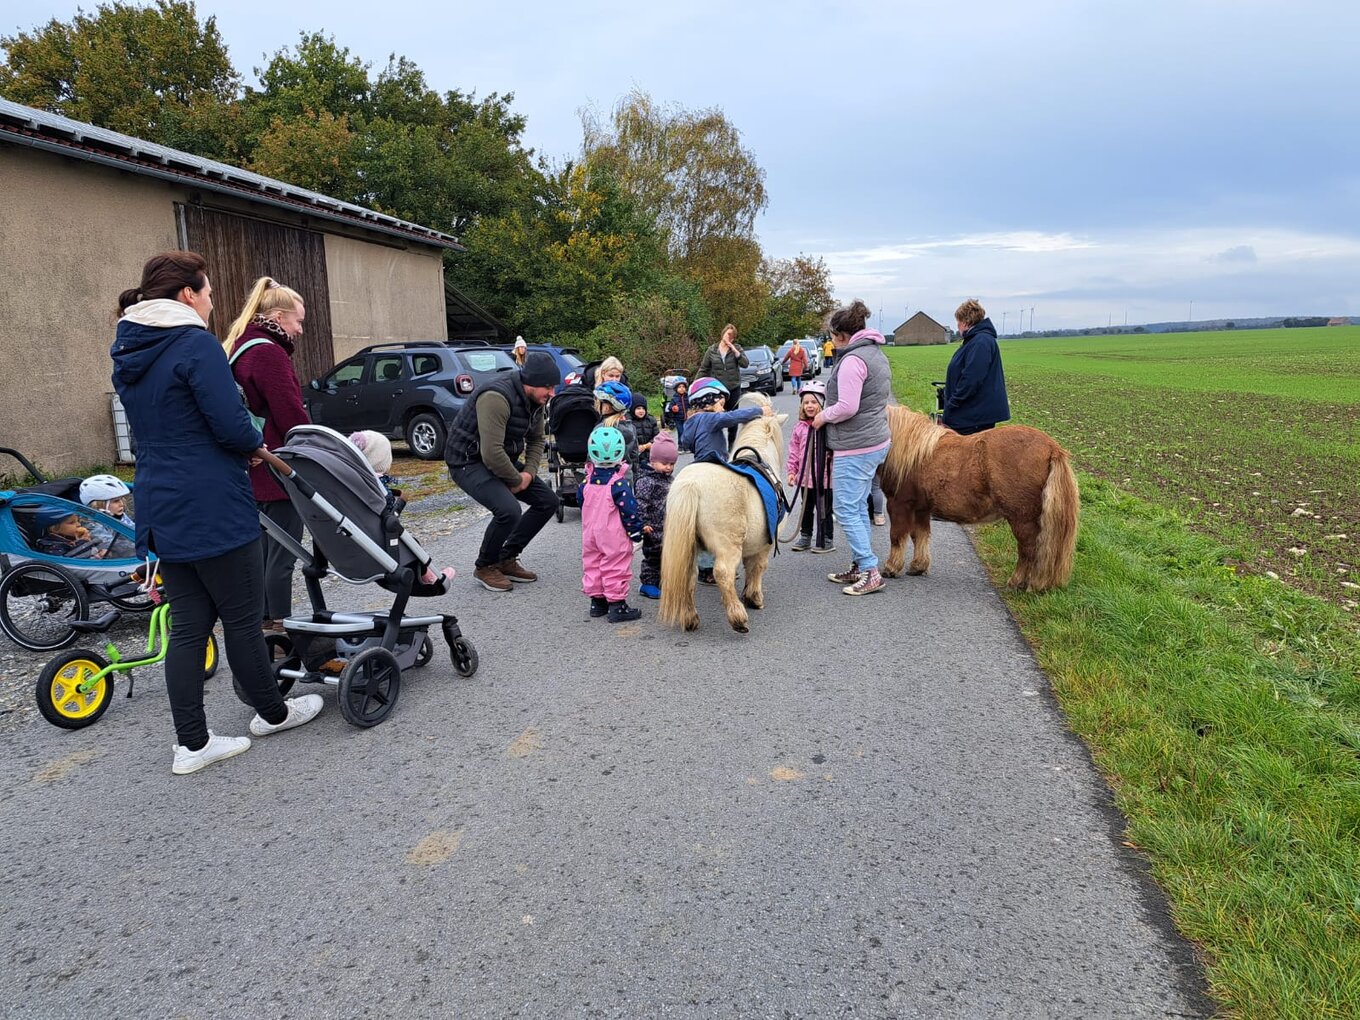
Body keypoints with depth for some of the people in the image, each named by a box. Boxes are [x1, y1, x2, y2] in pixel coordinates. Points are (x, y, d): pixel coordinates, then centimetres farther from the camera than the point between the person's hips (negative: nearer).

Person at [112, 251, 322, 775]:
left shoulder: (128, 354, 13)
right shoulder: (196, 344, -14)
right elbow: (232, 426, -20)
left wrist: (243, 445, 11)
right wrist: (256, 446, 1)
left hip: (162, 510, 8)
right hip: (214, 510, -8)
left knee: (188, 625, 11)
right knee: (243, 618, 8)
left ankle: (191, 744, 16)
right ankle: (272, 712, 26)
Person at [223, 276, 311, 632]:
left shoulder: (240, 349, 17)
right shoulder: (268, 352, -16)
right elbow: (292, 415, -20)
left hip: (258, 471, 10)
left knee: (267, 548, 17)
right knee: (282, 553, -3)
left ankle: (265, 622, 26)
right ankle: (279, 627, 4)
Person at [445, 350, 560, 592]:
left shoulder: (534, 398, 0)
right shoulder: (497, 398, -29)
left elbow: (536, 439, 13)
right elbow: (491, 453, -34)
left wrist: (529, 472, -4)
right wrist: (517, 480, -20)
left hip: (503, 460, 9)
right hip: (468, 461, -9)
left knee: (548, 501, 2)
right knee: (509, 510, -29)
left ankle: (506, 559, 13)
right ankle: (485, 567, -2)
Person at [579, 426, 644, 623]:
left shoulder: (588, 481, -2)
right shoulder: (619, 483, -18)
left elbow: (581, 501, 12)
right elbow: (629, 510, -17)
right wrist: (636, 531, -6)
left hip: (590, 533, 6)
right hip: (614, 536, -6)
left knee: (592, 563, 16)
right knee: (616, 567, 1)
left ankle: (597, 600, 24)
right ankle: (617, 604, 3)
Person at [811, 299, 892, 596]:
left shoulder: (853, 360, -18)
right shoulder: (877, 354, 14)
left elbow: (847, 407, -24)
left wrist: (823, 416, -7)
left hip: (855, 447, -10)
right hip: (876, 441, 10)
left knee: (846, 509, -4)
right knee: (858, 507, 16)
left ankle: (871, 572, -3)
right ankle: (860, 567, 23)